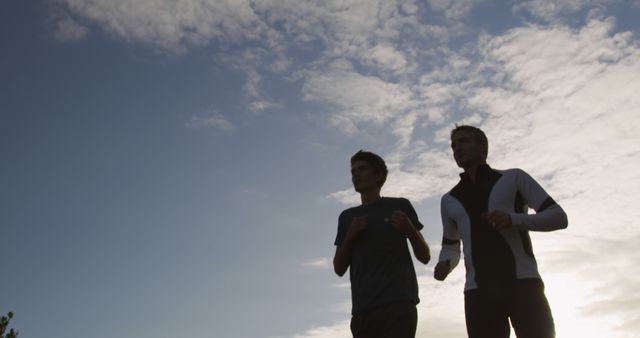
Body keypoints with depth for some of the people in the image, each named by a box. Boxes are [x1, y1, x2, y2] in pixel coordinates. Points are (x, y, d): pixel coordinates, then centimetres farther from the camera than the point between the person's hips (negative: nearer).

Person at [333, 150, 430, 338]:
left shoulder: (399, 206, 11)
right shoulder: (347, 217, 20)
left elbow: (425, 257, 11)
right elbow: (339, 269, 15)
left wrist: (409, 229, -8)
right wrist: (350, 235, -1)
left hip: (399, 304, -3)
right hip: (363, 309, 3)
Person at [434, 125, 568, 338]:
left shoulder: (513, 178, 12)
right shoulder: (449, 200, 21)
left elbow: (558, 217, 7)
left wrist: (514, 219, -11)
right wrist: (444, 264, 5)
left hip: (522, 283, -2)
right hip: (478, 290, 3)